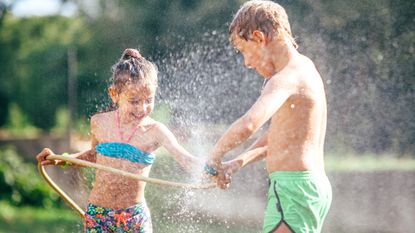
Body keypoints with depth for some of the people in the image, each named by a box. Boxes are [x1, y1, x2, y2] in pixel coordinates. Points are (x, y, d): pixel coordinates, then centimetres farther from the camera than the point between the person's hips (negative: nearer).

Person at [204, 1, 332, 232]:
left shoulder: (287, 78, -16)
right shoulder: (303, 67, 16)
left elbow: (248, 125, -33)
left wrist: (215, 156, -17)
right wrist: (239, 162, 17)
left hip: (293, 187, -10)